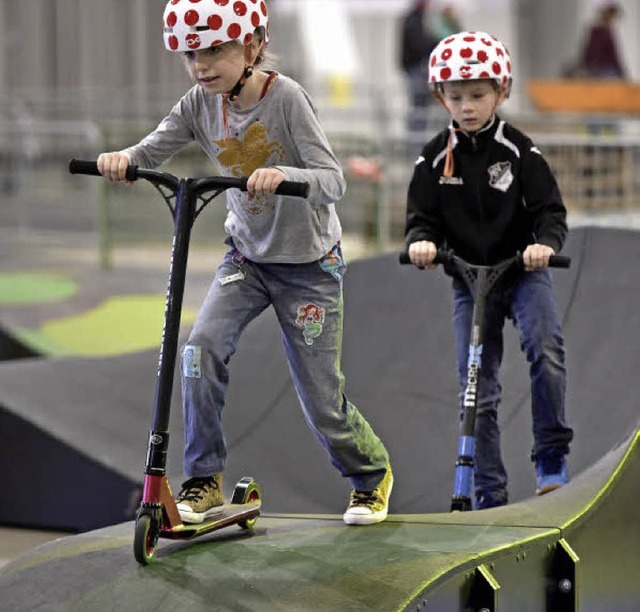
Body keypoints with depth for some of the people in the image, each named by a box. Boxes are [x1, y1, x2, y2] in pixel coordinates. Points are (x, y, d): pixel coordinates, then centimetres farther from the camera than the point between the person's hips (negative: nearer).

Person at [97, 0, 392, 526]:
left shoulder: (286, 97, -22)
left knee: (321, 399, -1)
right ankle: (204, 482, -8)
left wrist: (283, 175, -48)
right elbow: (151, 152, -11)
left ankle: (371, 473, 30)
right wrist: (122, 159, -34)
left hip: (308, 263, -4)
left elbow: (333, 180, -28)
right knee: (202, 346, -21)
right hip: (247, 256, 4)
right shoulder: (201, 103, -7)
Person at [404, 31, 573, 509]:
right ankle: (489, 491, 8)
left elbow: (551, 210, -8)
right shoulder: (436, 159, 0)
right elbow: (422, 216, 2)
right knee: (478, 388, 1)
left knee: (545, 349, -27)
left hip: (523, 270, -2)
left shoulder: (519, 152, -6)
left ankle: (552, 454, -12)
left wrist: (545, 243, -29)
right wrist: (421, 241, -21)